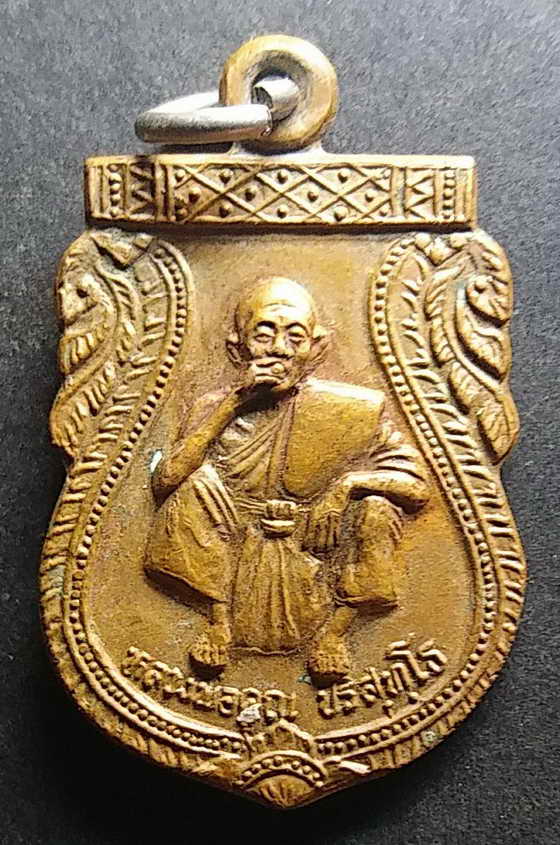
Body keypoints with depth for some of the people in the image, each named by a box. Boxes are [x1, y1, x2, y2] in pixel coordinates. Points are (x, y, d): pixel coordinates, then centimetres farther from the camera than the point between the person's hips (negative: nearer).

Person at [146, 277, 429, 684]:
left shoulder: (352, 410, -4)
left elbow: (416, 484, -3)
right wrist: (232, 403, -18)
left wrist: (347, 484, -19)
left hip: (317, 563, 0)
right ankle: (219, 622, -9)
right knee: (199, 480, -19)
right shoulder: (218, 406, -1)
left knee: (375, 506, -21)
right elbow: (166, 480, -15)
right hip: (240, 562, 1)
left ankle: (336, 631, -6)